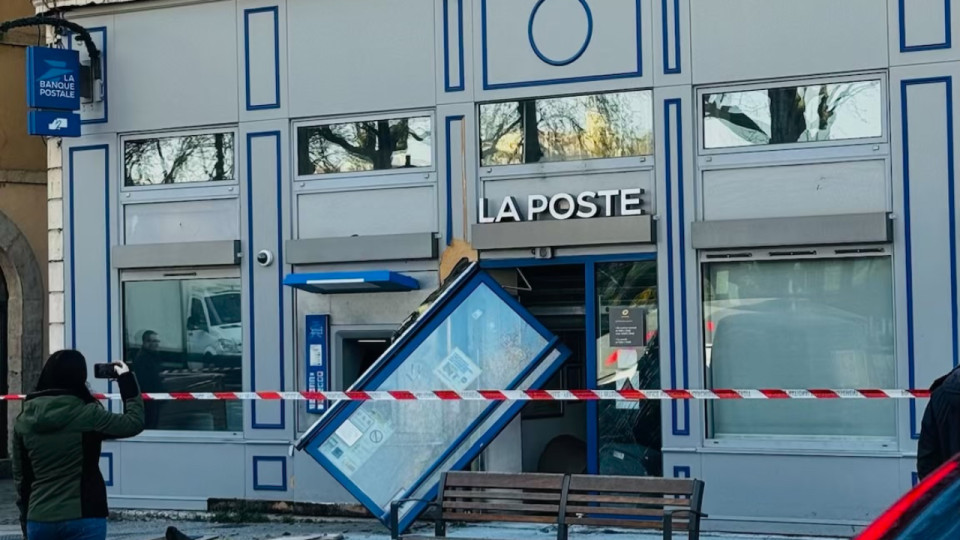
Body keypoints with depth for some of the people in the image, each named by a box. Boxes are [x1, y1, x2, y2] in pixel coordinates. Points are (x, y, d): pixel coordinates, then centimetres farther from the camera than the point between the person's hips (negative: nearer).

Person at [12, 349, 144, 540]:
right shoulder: (87, 415, -11)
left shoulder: (25, 420, 4)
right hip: (83, 518, -4)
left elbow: (20, 477, 11)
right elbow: (134, 422, -1)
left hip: (39, 520, 4)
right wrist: (127, 380, 10)